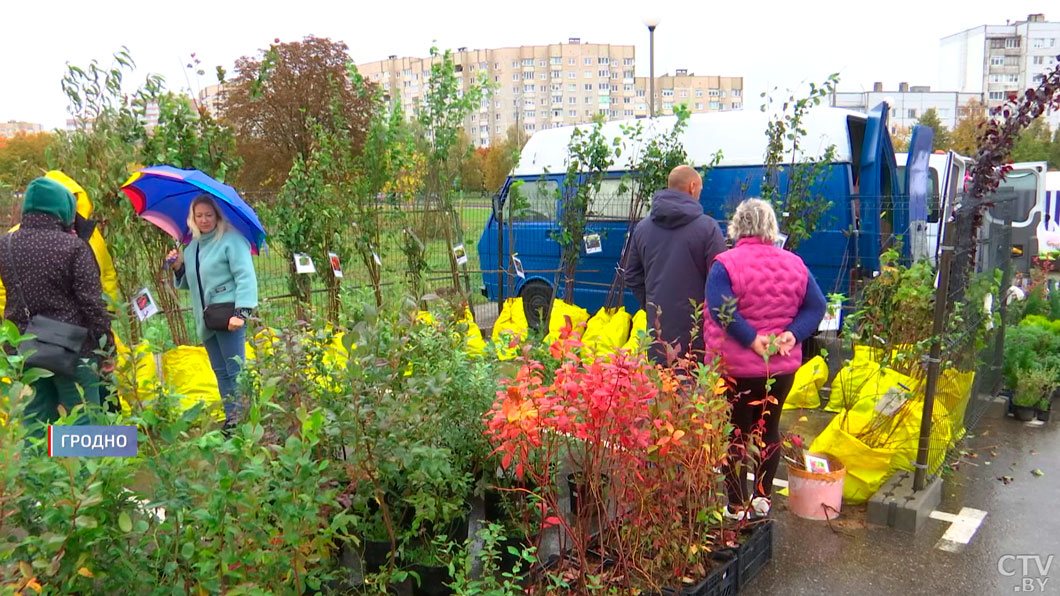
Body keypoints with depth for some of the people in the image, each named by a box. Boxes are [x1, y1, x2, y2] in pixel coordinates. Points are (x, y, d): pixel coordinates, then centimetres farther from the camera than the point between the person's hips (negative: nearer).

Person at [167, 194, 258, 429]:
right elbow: (189, 283, 26)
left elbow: (245, 277, -14)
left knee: (235, 371, -8)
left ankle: (242, 418, -4)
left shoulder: (231, 240, -6)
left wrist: (242, 312, -22)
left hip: (229, 316, -8)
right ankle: (230, 418, 19)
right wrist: (178, 267, 6)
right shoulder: (192, 247, 17)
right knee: (221, 373, 12)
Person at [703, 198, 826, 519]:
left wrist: (751, 339, -22)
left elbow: (721, 310, -28)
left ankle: (738, 507, 14)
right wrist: (793, 334, -11)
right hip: (782, 366, 5)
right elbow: (816, 306, -2)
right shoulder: (794, 264, 2)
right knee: (769, 428, 19)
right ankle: (762, 498, 29)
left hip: (734, 367, -4)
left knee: (735, 435, 8)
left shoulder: (726, 264, -15)